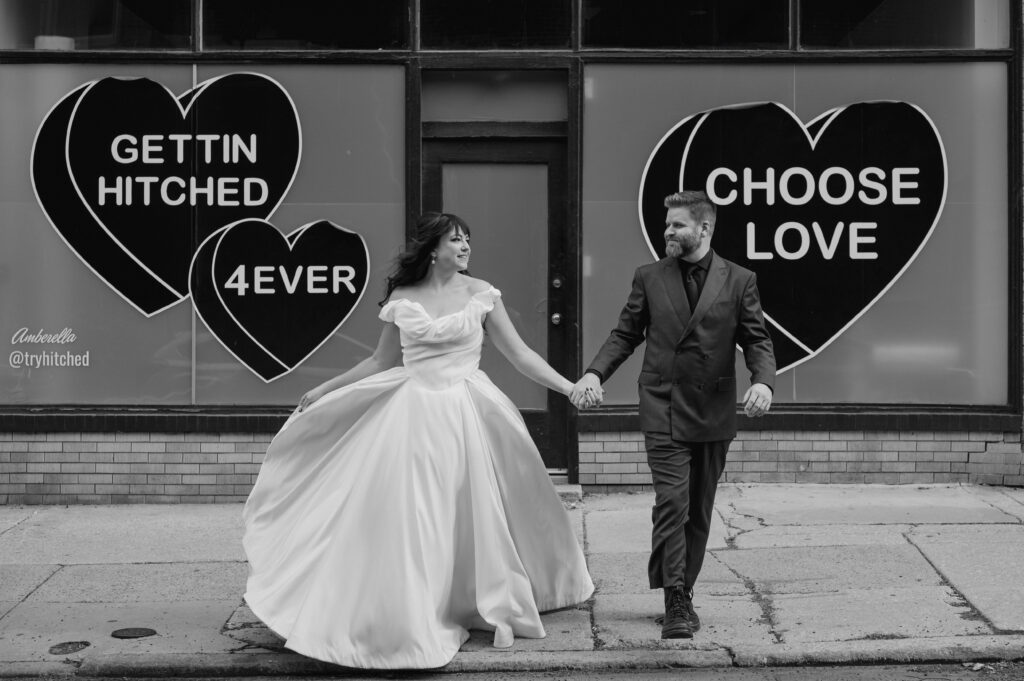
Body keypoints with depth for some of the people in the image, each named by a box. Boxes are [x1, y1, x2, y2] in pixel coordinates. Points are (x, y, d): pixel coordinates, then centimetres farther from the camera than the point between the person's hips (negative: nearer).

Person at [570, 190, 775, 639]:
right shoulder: (649, 278, 6)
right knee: (671, 502, -13)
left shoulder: (739, 281, 4)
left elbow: (757, 341, 3)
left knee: (698, 510, 10)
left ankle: (685, 592, 24)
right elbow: (625, 335, 8)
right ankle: (675, 603, -11)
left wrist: (763, 381, -17)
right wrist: (595, 372, -9)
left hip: (713, 412, 1)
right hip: (663, 408, -1)